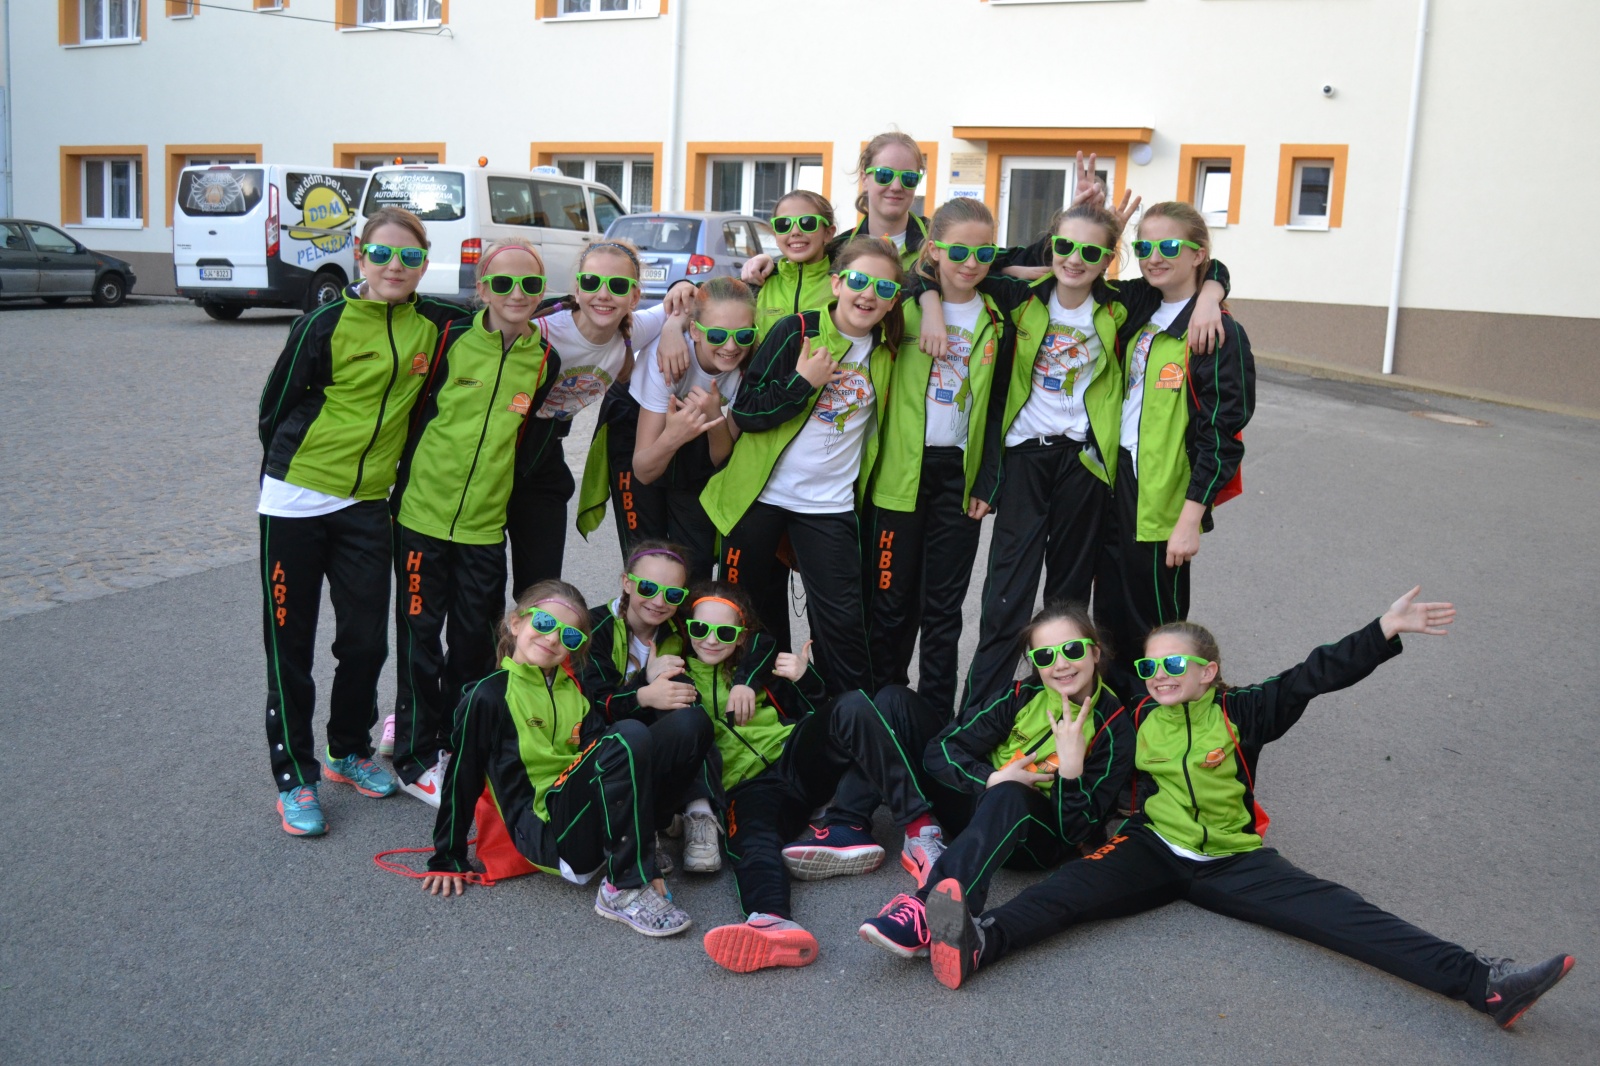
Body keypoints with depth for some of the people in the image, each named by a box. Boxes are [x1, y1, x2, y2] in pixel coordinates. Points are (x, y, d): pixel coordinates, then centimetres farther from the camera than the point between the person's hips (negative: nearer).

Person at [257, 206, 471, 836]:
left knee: (367, 640, 7)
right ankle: (294, 778, 15)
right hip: (297, 500, -3)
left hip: (368, 505, 3)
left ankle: (349, 753, 29)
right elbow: (275, 408, -2)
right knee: (291, 645, 4)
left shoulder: (433, 324, 1)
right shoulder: (326, 323, -10)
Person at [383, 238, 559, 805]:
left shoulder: (545, 360, 0)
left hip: (485, 523, 3)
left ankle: (457, 740, 31)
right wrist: (402, 486, 2)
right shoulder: (450, 340, -8)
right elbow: (412, 412, 0)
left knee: (476, 638, 11)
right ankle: (415, 755, 18)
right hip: (423, 510, -2)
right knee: (420, 634, 5)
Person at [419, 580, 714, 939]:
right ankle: (625, 890, -26)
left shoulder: (576, 690, 17)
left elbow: (602, 760, 13)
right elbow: (462, 778, 2)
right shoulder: (488, 696, 0)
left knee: (690, 723, -8)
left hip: (598, 813, 6)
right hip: (547, 835, -6)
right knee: (630, 736, -31)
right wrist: (447, 859, 4)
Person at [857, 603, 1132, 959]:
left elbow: (1077, 831, -15)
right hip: (979, 802, 4)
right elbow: (940, 751, -7)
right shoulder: (1021, 696, -5)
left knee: (1009, 797, -44)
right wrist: (991, 778, -22)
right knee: (894, 700, -5)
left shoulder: (1114, 727, -12)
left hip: (1039, 838, -4)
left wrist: (1071, 768, -30)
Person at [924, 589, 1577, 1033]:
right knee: (1073, 890, -29)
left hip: (1233, 861, 0)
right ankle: (979, 942, -53)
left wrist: (1385, 630, -9)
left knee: (1335, 912, -16)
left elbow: (1310, 678, -1)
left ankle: (1482, 984, -24)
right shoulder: (1137, 720, 11)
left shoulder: (1240, 714, 8)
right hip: (1153, 851, 0)